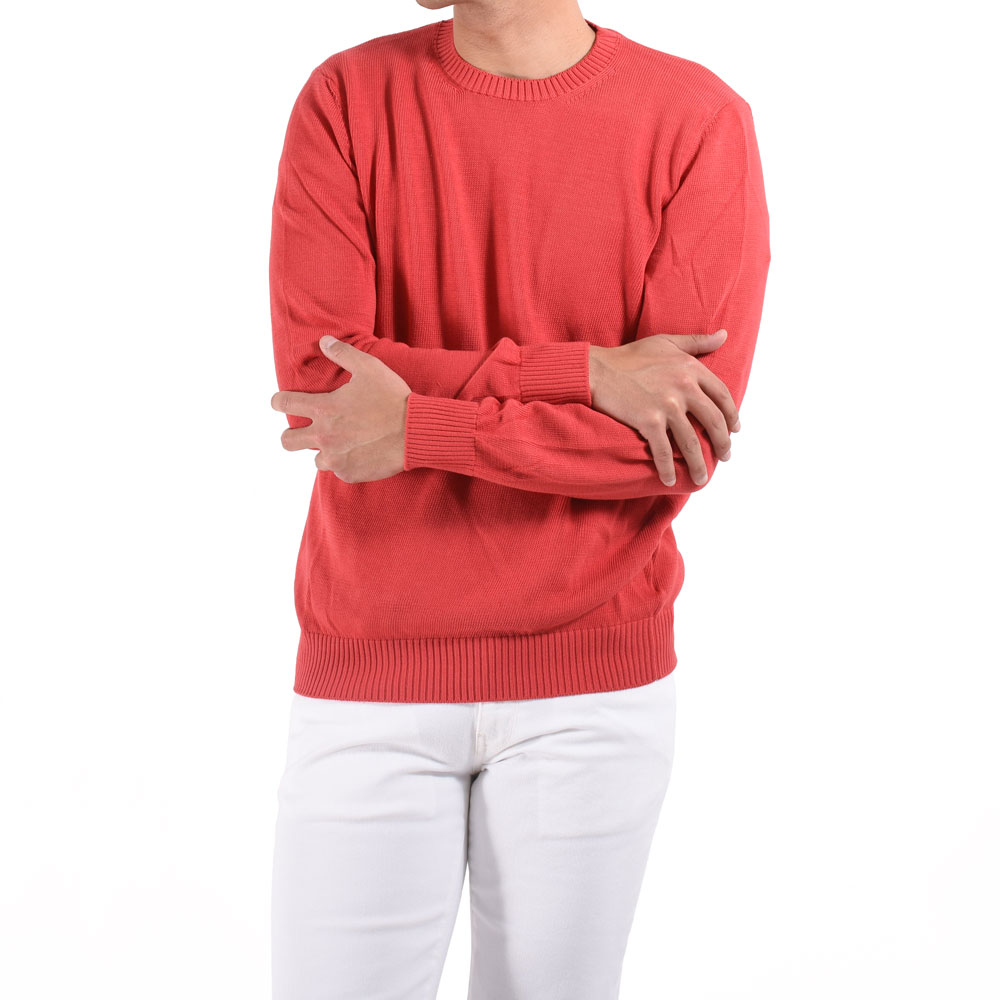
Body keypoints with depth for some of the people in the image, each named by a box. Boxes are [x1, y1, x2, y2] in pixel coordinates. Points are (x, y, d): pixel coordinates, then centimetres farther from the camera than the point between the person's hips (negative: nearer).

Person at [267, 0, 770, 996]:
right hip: (368, 685, 1)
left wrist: (420, 428, -15)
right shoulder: (346, 97, 1)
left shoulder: (699, 120, -4)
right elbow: (316, 374, -10)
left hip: (593, 686, 0)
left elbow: (687, 445, -11)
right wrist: (582, 374, -17)